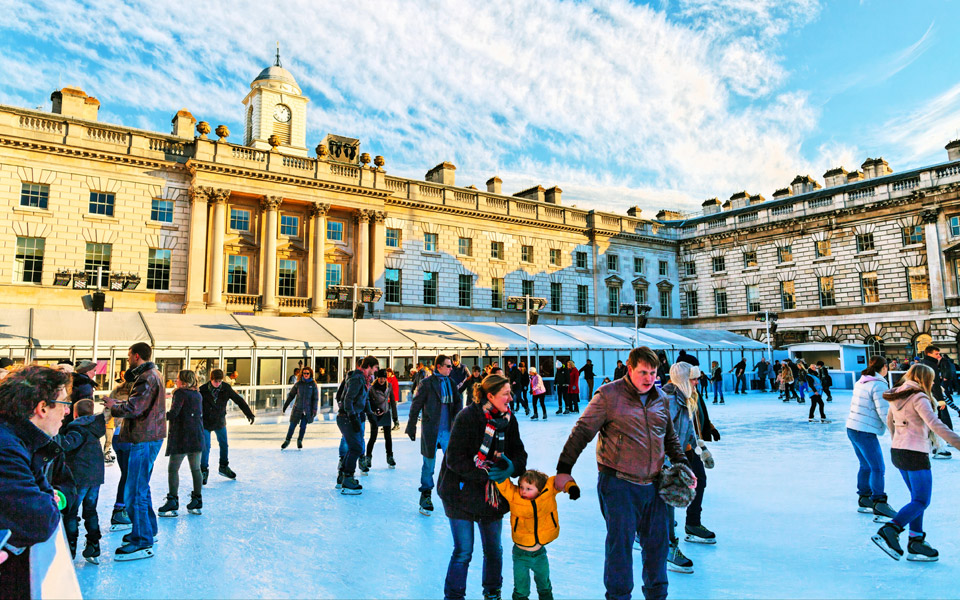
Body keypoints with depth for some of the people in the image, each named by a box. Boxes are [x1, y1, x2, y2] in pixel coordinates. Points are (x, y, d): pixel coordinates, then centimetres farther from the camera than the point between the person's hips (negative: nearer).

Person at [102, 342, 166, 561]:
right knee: (141, 487, 21)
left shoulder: (147, 378, -16)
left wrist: (113, 406, -6)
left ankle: (142, 543, -2)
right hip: (148, 437, 11)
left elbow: (133, 408, -23)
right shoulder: (153, 374, 18)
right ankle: (149, 530, 33)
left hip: (145, 439, -11)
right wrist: (118, 404, 4)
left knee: (135, 492, -7)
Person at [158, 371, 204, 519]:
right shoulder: (198, 395, 13)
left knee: (173, 469, 0)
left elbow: (173, 413, -16)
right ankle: (197, 503, 14)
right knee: (195, 469, 9)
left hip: (182, 437, -7)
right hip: (197, 436, 7)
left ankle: (172, 503, -1)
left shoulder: (180, 393, -7)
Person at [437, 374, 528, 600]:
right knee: (463, 552, -2)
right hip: (461, 492, -5)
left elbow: (519, 452, 3)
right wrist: (485, 474, -24)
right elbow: (454, 458, -19)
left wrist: (512, 467, -20)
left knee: (494, 549, 14)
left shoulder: (508, 418, -1)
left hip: (492, 494, 5)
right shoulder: (467, 417, -19)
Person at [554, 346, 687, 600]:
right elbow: (581, 432, -8)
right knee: (620, 541, -1)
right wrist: (564, 468, -10)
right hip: (619, 483, -6)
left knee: (657, 541, 15)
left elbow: (670, 437, 24)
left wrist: (680, 462, 12)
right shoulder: (609, 395, -9)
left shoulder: (660, 399, 10)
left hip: (653, 484, 6)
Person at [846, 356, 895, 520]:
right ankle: (879, 503, 0)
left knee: (866, 465, 18)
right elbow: (884, 413, -17)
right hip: (865, 433, -9)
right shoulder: (879, 385, -14)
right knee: (877, 468, -2)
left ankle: (864, 498, 26)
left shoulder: (860, 382, 11)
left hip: (852, 428, 9)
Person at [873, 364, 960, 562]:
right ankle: (889, 531, -14)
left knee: (917, 498, 16)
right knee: (921, 501, -2)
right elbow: (935, 424, -26)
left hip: (897, 451, 9)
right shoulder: (919, 398, -14)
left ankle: (916, 541, 16)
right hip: (915, 454, -9)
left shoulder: (897, 396, 12)